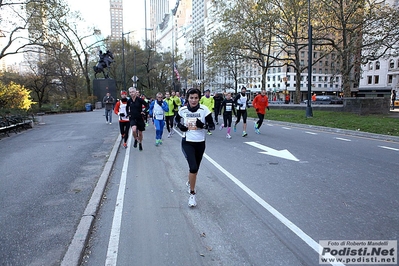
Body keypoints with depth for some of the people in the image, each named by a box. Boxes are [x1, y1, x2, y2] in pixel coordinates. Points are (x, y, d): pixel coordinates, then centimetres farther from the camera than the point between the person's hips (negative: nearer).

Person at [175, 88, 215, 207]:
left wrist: (203, 125, -28)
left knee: (195, 168, 18)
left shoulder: (204, 109, -12)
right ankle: (192, 194, 0)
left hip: (200, 143, 1)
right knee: (193, 167, -18)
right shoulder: (182, 110, -6)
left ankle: (190, 182, 52)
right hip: (187, 142, -1)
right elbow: (176, 120, 16)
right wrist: (181, 126, -4)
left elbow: (212, 126, -9)